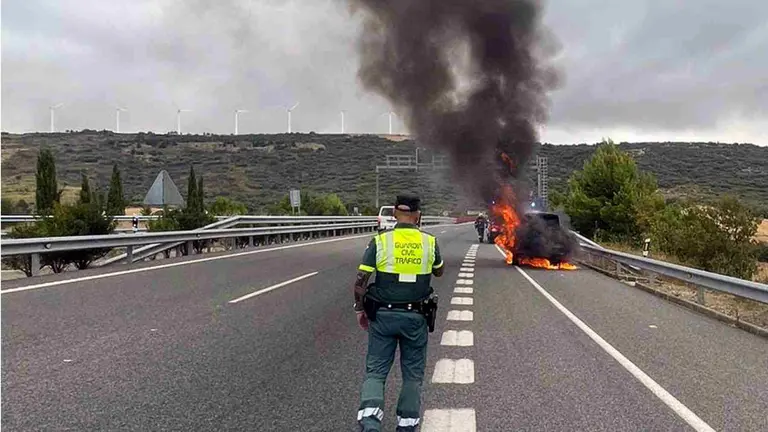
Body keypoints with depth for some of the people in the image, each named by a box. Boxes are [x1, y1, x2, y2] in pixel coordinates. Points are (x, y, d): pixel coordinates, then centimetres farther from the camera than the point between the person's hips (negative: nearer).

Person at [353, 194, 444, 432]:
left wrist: (360, 309, 5)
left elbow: (360, 281, -8)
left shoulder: (380, 241, -7)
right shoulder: (430, 242, -3)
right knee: (413, 375, 15)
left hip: (383, 316, -1)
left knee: (375, 372, 8)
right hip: (416, 318, 1)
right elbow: (439, 272, 16)